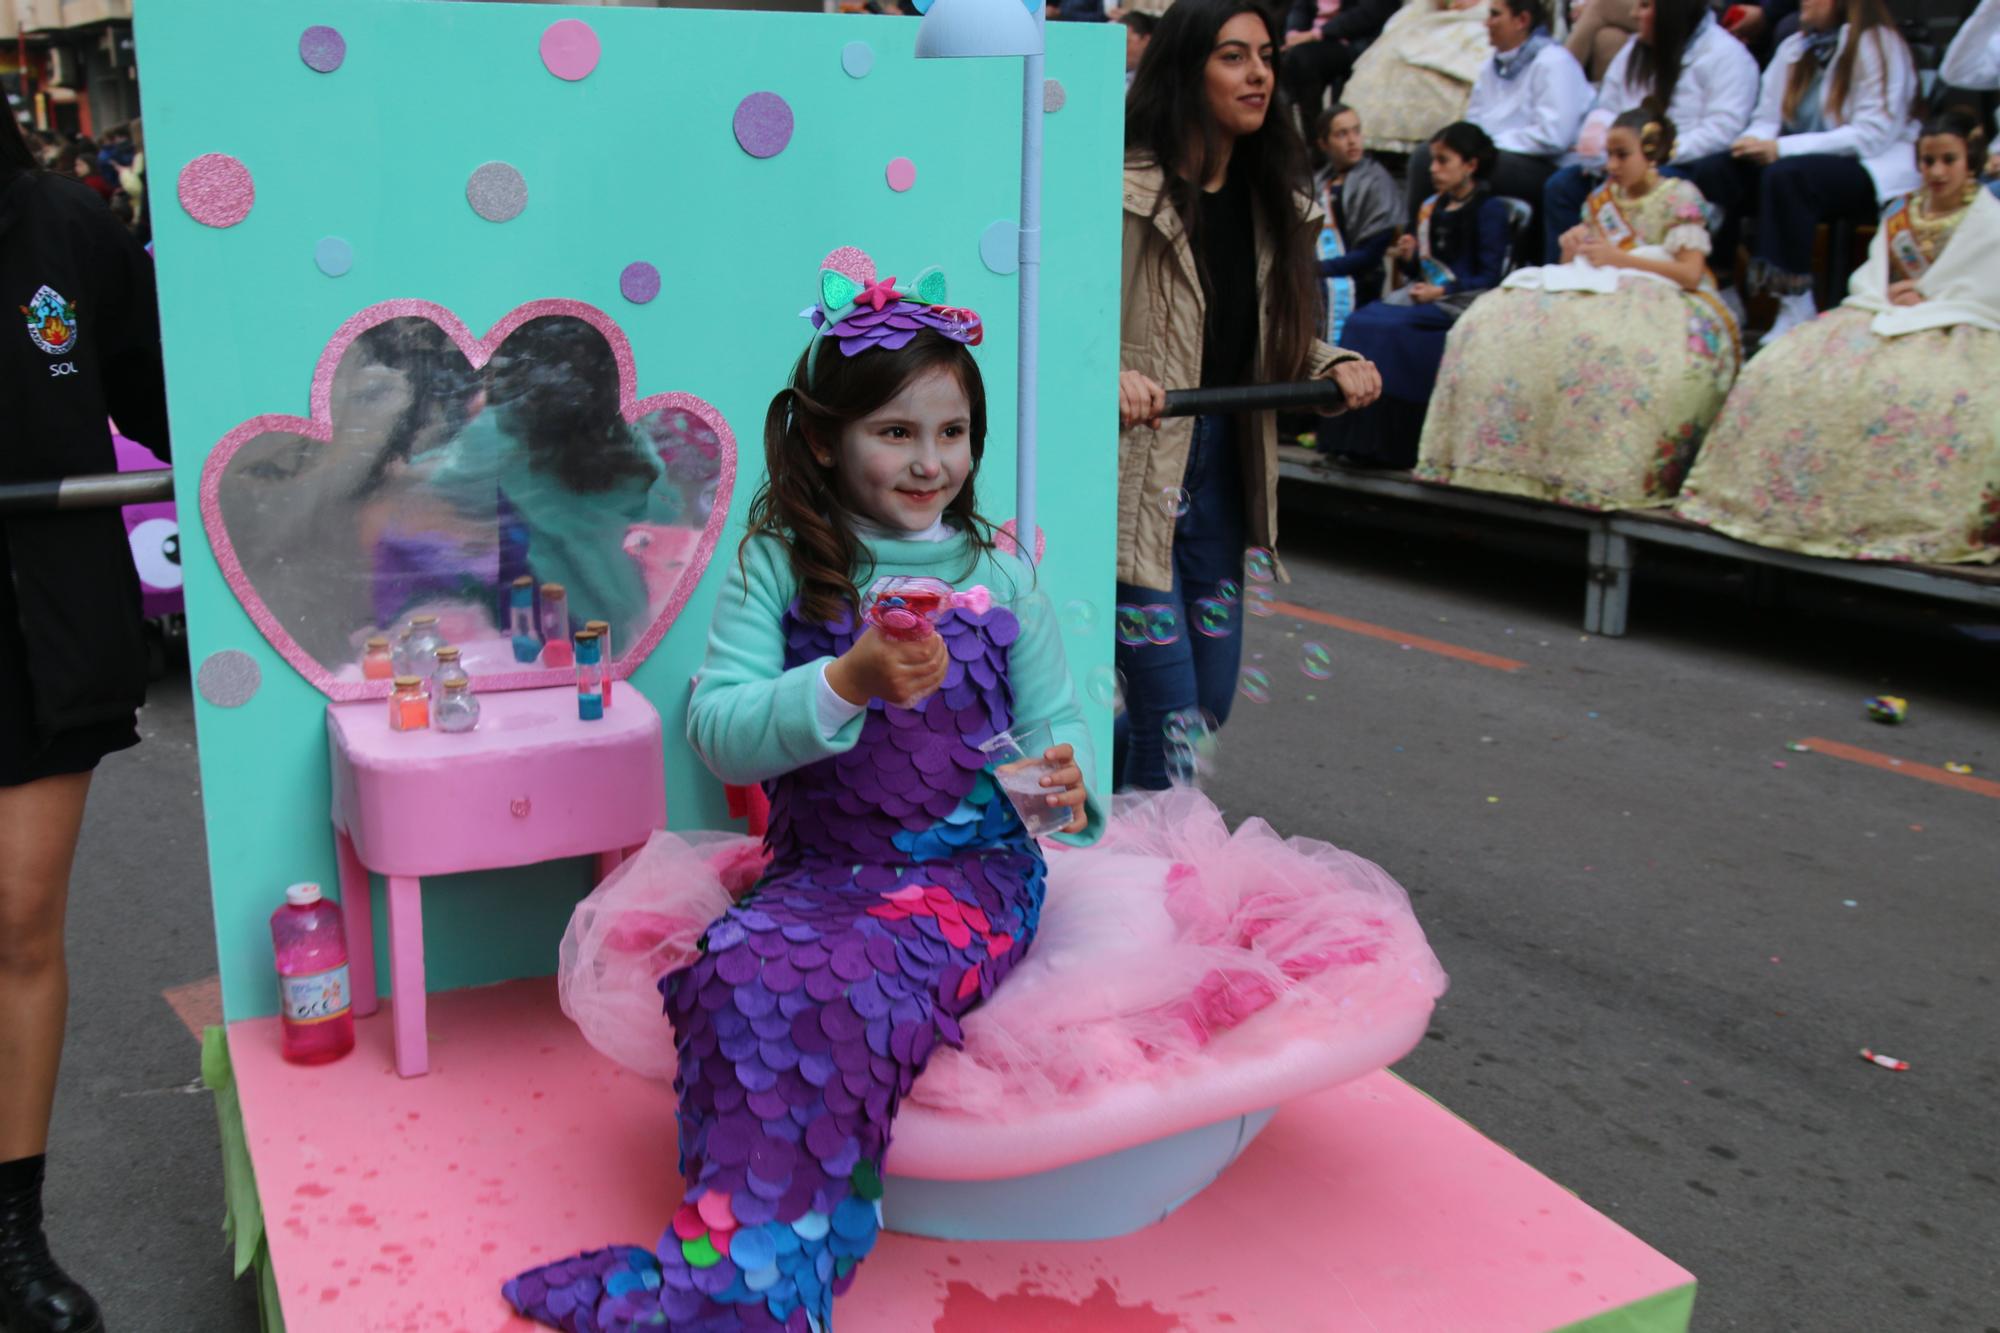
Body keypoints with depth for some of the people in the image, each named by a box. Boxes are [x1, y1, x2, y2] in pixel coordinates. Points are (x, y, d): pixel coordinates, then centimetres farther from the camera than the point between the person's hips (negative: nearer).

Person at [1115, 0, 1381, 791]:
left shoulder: (1272, 202, 11)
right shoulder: (1123, 188, -12)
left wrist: (1336, 367, -1)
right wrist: (1106, 374, -31)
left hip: (1222, 471, 7)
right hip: (1131, 470, -7)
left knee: (1212, 703, 15)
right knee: (1172, 718, -6)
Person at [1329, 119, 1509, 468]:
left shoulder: (1489, 210, -3)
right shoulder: (1430, 207, 19)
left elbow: (1490, 276, -9)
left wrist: (1440, 292, -18)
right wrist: (1409, 256, 1)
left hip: (1463, 302, -7)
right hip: (1426, 293, 7)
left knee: (1389, 328, -28)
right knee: (1360, 321, -19)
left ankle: (1392, 447, -23)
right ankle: (1359, 440, -22)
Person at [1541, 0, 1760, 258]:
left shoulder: (1725, 54, -5)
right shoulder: (1635, 50, 19)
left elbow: (1722, 129, -15)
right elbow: (1607, 106, 21)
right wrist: (1596, 129, -4)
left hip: (1685, 167, -7)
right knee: (1559, 186, -16)